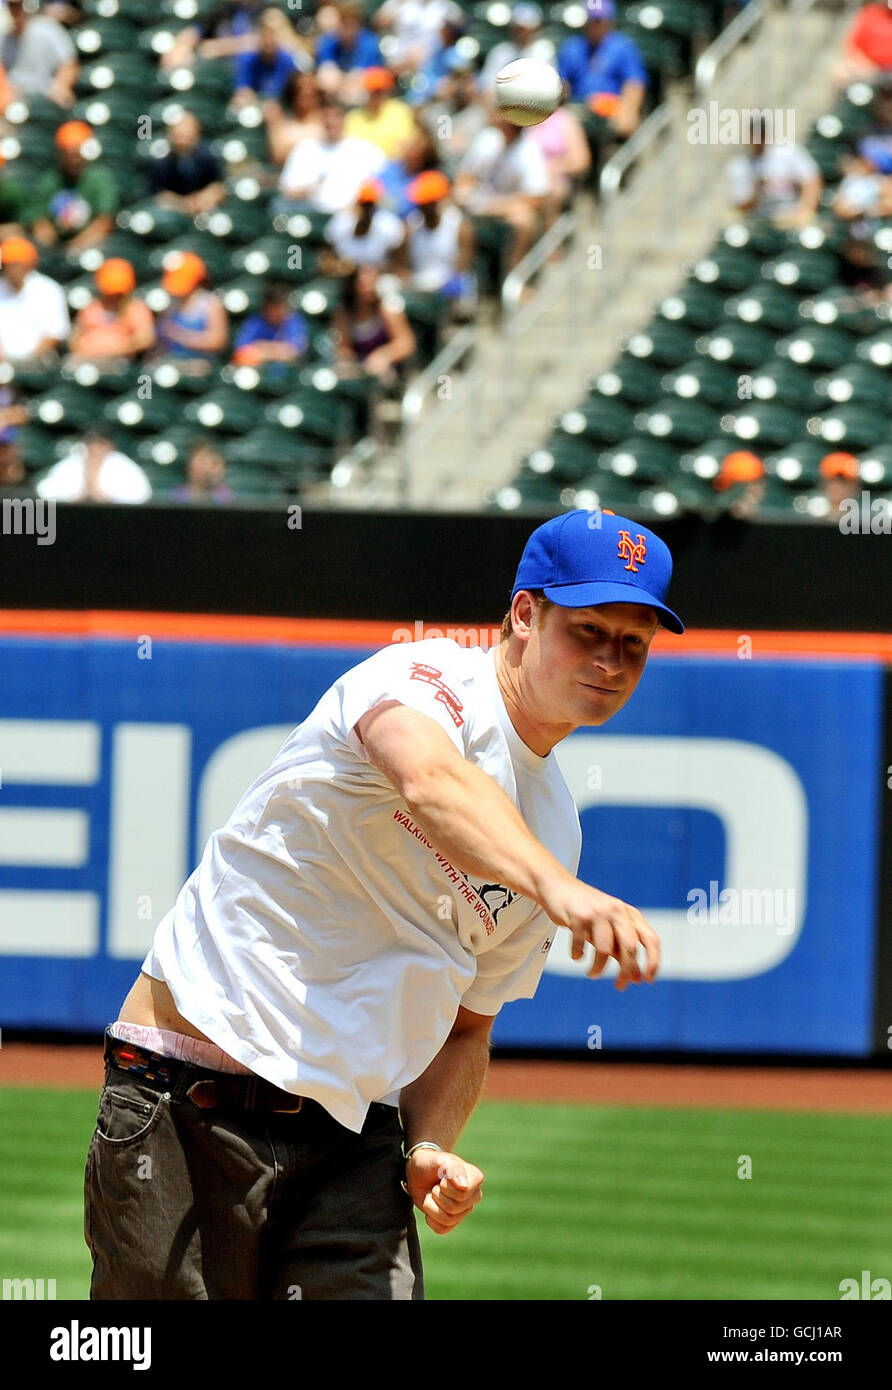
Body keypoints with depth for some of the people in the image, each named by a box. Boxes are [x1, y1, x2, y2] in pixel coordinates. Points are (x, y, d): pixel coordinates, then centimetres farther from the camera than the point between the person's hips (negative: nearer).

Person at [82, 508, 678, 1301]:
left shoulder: (554, 826, 15)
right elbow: (430, 783, -34)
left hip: (354, 1143, 6)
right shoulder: (430, 681, -8)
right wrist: (558, 887, -52)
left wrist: (430, 1148, 0)